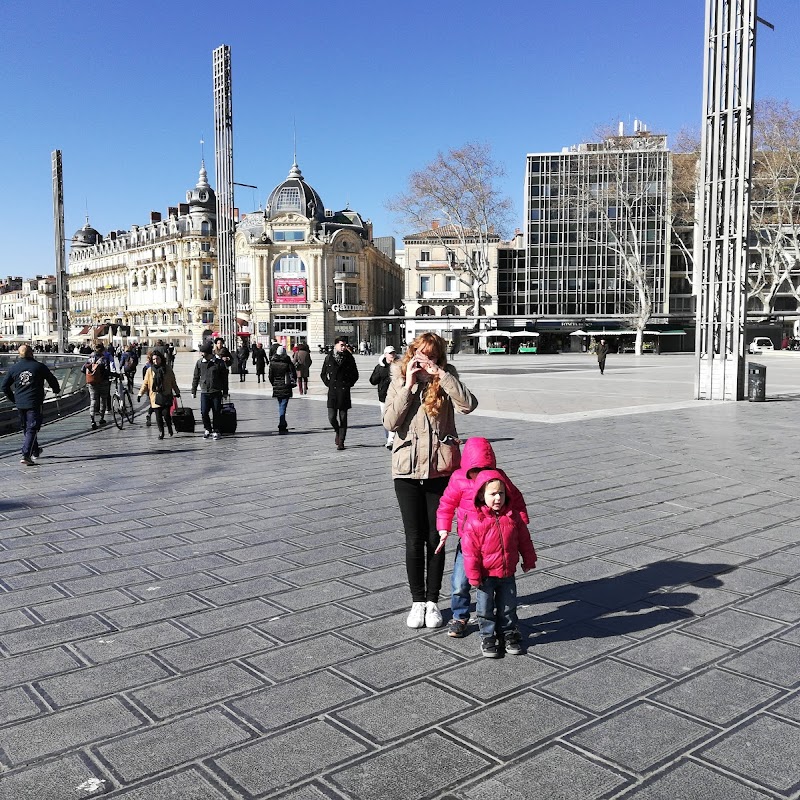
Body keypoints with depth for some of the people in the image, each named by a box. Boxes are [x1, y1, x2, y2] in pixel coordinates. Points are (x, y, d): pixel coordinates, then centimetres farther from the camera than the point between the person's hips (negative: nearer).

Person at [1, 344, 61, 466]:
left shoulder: (13, 368, 4)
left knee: (26, 428, 20)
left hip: (20, 403, 4)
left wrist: (13, 399, 20)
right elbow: (52, 380, 2)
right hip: (35, 403, -4)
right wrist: (56, 390, 22)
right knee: (32, 428, -5)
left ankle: (35, 451, 34)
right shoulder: (39, 366, -6)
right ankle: (26, 455, -17)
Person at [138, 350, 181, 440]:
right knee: (158, 415, 3)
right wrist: (140, 393, -2)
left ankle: (170, 428, 18)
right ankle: (161, 431, 17)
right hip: (155, 396, 1)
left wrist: (177, 392, 17)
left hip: (166, 396, -1)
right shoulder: (150, 370, 3)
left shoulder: (167, 368, 3)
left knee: (166, 414, -8)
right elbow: (145, 383, 6)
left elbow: (173, 381, 12)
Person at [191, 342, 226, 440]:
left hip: (216, 392, -1)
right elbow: (196, 377, 11)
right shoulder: (199, 362, 3)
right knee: (204, 412, -5)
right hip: (204, 392, 1)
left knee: (216, 413, 3)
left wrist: (225, 392, 4)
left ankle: (216, 431, 17)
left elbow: (224, 377, 4)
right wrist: (193, 391, 11)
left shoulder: (219, 363, -4)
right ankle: (207, 429, 17)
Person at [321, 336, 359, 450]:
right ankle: (338, 432, 26)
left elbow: (355, 375, 12)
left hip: (344, 391, -1)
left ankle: (341, 442, 9)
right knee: (331, 417, -4)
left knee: (343, 417, 2)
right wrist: (328, 384, 5)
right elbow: (323, 374, 16)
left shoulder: (349, 358, 3)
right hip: (332, 391, 1)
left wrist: (349, 384, 2)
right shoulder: (329, 357, 5)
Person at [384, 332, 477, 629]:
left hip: (440, 469, 0)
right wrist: (409, 385, -13)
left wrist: (441, 374, -18)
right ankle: (417, 601, 22)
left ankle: (432, 601, 22)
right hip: (407, 470, 1)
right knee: (414, 540, 7)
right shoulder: (399, 381, 4)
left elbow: (468, 404, -17)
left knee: (435, 538, 7)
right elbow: (390, 422, -9)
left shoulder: (445, 379, 2)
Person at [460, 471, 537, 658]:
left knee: (508, 606, 16)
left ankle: (509, 634, 32)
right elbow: (470, 551, -15)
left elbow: (524, 540, 8)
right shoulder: (474, 520, -18)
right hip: (486, 574, -3)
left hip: (507, 573, 3)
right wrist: (473, 575, -14)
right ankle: (487, 637, 25)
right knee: (486, 608, 9)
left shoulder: (512, 516, -4)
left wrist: (529, 560, 14)